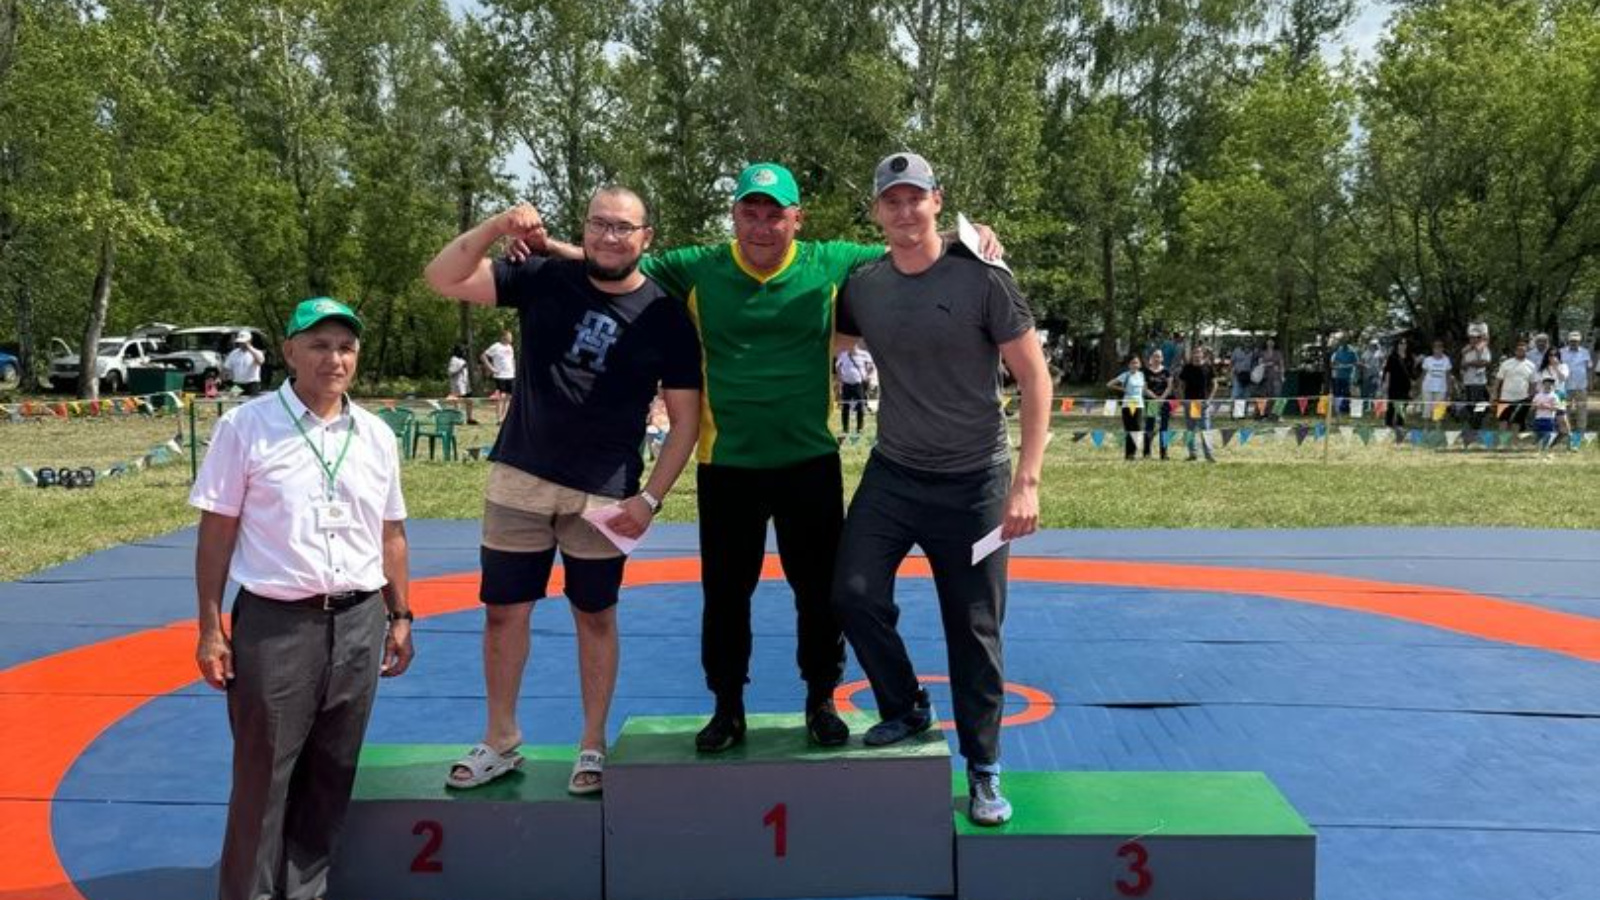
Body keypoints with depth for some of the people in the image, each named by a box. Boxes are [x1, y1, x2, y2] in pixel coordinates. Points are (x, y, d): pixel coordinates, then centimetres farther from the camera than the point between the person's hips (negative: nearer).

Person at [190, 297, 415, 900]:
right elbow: (216, 532, -3)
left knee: (331, 775, 12)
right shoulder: (245, 427, -4)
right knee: (262, 776, 4)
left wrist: (400, 616, 12)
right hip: (275, 624, -4)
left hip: (359, 623, 4)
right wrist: (211, 629, -6)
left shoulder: (376, 436, 7)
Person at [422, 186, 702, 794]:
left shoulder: (665, 317, -5)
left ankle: (592, 746, 25)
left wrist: (651, 499, -9)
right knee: (503, 610, 8)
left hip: (603, 495, -2)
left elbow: (685, 419, -3)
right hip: (519, 480, 2)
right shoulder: (543, 280, -1)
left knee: (595, 615, 9)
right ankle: (500, 743, 25)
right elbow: (442, 278, -6)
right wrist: (495, 228, -21)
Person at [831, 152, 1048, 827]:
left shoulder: (984, 281, -9)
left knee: (975, 630, 3)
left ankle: (983, 770, 21)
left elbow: (1034, 378, -8)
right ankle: (905, 709, 18)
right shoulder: (861, 287, 2)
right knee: (855, 594, -10)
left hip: (972, 483, -3)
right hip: (891, 474, 3)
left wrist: (1027, 480, -13)